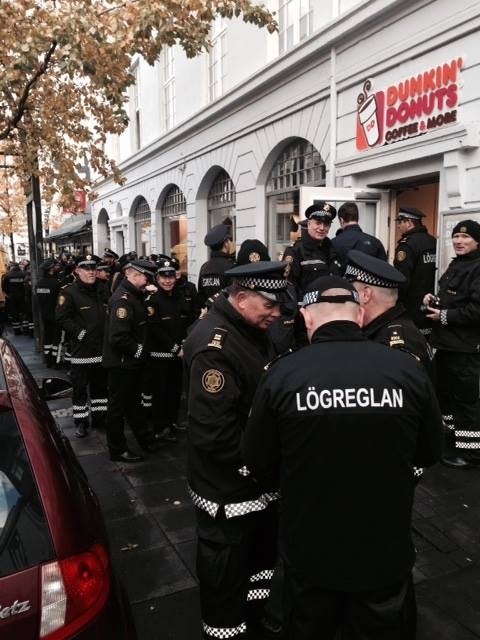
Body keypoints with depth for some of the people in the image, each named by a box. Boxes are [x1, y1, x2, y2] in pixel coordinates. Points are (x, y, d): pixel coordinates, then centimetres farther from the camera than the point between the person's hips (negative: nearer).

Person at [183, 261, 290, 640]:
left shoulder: (252, 330, 2)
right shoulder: (215, 345, -29)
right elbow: (214, 432, -32)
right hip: (228, 482, -9)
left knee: (263, 543, 26)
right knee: (226, 561, 11)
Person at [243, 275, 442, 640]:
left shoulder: (282, 374, -19)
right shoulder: (408, 370, -16)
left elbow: (258, 462, -5)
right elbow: (429, 453, 1)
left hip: (309, 553, 0)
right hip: (387, 555, 1)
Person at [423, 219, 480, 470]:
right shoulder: (456, 264, 15)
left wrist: (446, 316, -19)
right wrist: (434, 300, 7)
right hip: (447, 341, 10)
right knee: (442, 390, 18)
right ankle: (447, 435, 34)